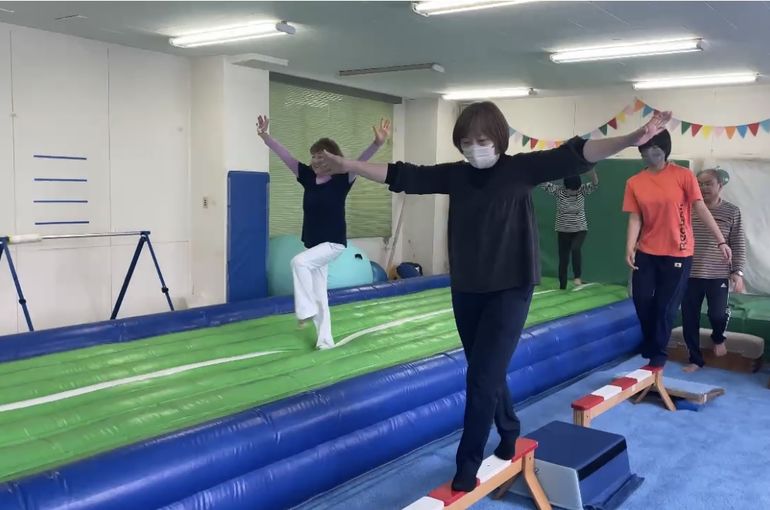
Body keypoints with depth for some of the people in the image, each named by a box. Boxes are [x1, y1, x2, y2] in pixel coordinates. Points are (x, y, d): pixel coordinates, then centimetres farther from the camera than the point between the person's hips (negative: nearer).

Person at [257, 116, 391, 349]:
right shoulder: (308, 176, 1)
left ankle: (307, 310, -14)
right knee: (319, 296, 12)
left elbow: (361, 161, -26)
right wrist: (265, 136, -9)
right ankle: (325, 341, 23)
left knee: (299, 262, -30)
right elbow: (284, 155, -1)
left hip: (334, 243, -6)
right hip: (313, 244, 7)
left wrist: (378, 143, -41)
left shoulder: (341, 179, -12)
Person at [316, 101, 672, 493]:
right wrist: (348, 165, 7)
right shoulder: (454, 175, 3)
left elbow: (573, 155, -19)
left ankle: (468, 463, 9)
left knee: (482, 377, -6)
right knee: (488, 373, 16)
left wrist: (631, 139, -31)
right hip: (466, 290, 5)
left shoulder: (521, 169, -8)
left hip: (510, 290, -5)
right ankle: (509, 434, 39)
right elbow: (403, 176, 6)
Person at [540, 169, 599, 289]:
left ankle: (578, 276, -13)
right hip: (563, 231, 1)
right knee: (563, 260, 5)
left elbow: (595, 185, -26)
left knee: (575, 248, -29)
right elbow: (544, 184, -24)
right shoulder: (558, 190, -12)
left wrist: (592, 172, -46)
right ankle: (562, 287, 18)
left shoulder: (582, 190, -10)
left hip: (580, 230, 0)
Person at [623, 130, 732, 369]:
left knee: (666, 307, 2)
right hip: (646, 252, 3)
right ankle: (650, 347, 29)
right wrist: (630, 248, -12)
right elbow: (635, 218, 0)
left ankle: (657, 353, 21)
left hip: (677, 253, -2)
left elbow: (701, 209, -7)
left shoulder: (683, 175, -7)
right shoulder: (634, 182, 0)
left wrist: (720, 241, -9)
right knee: (642, 300, 4)